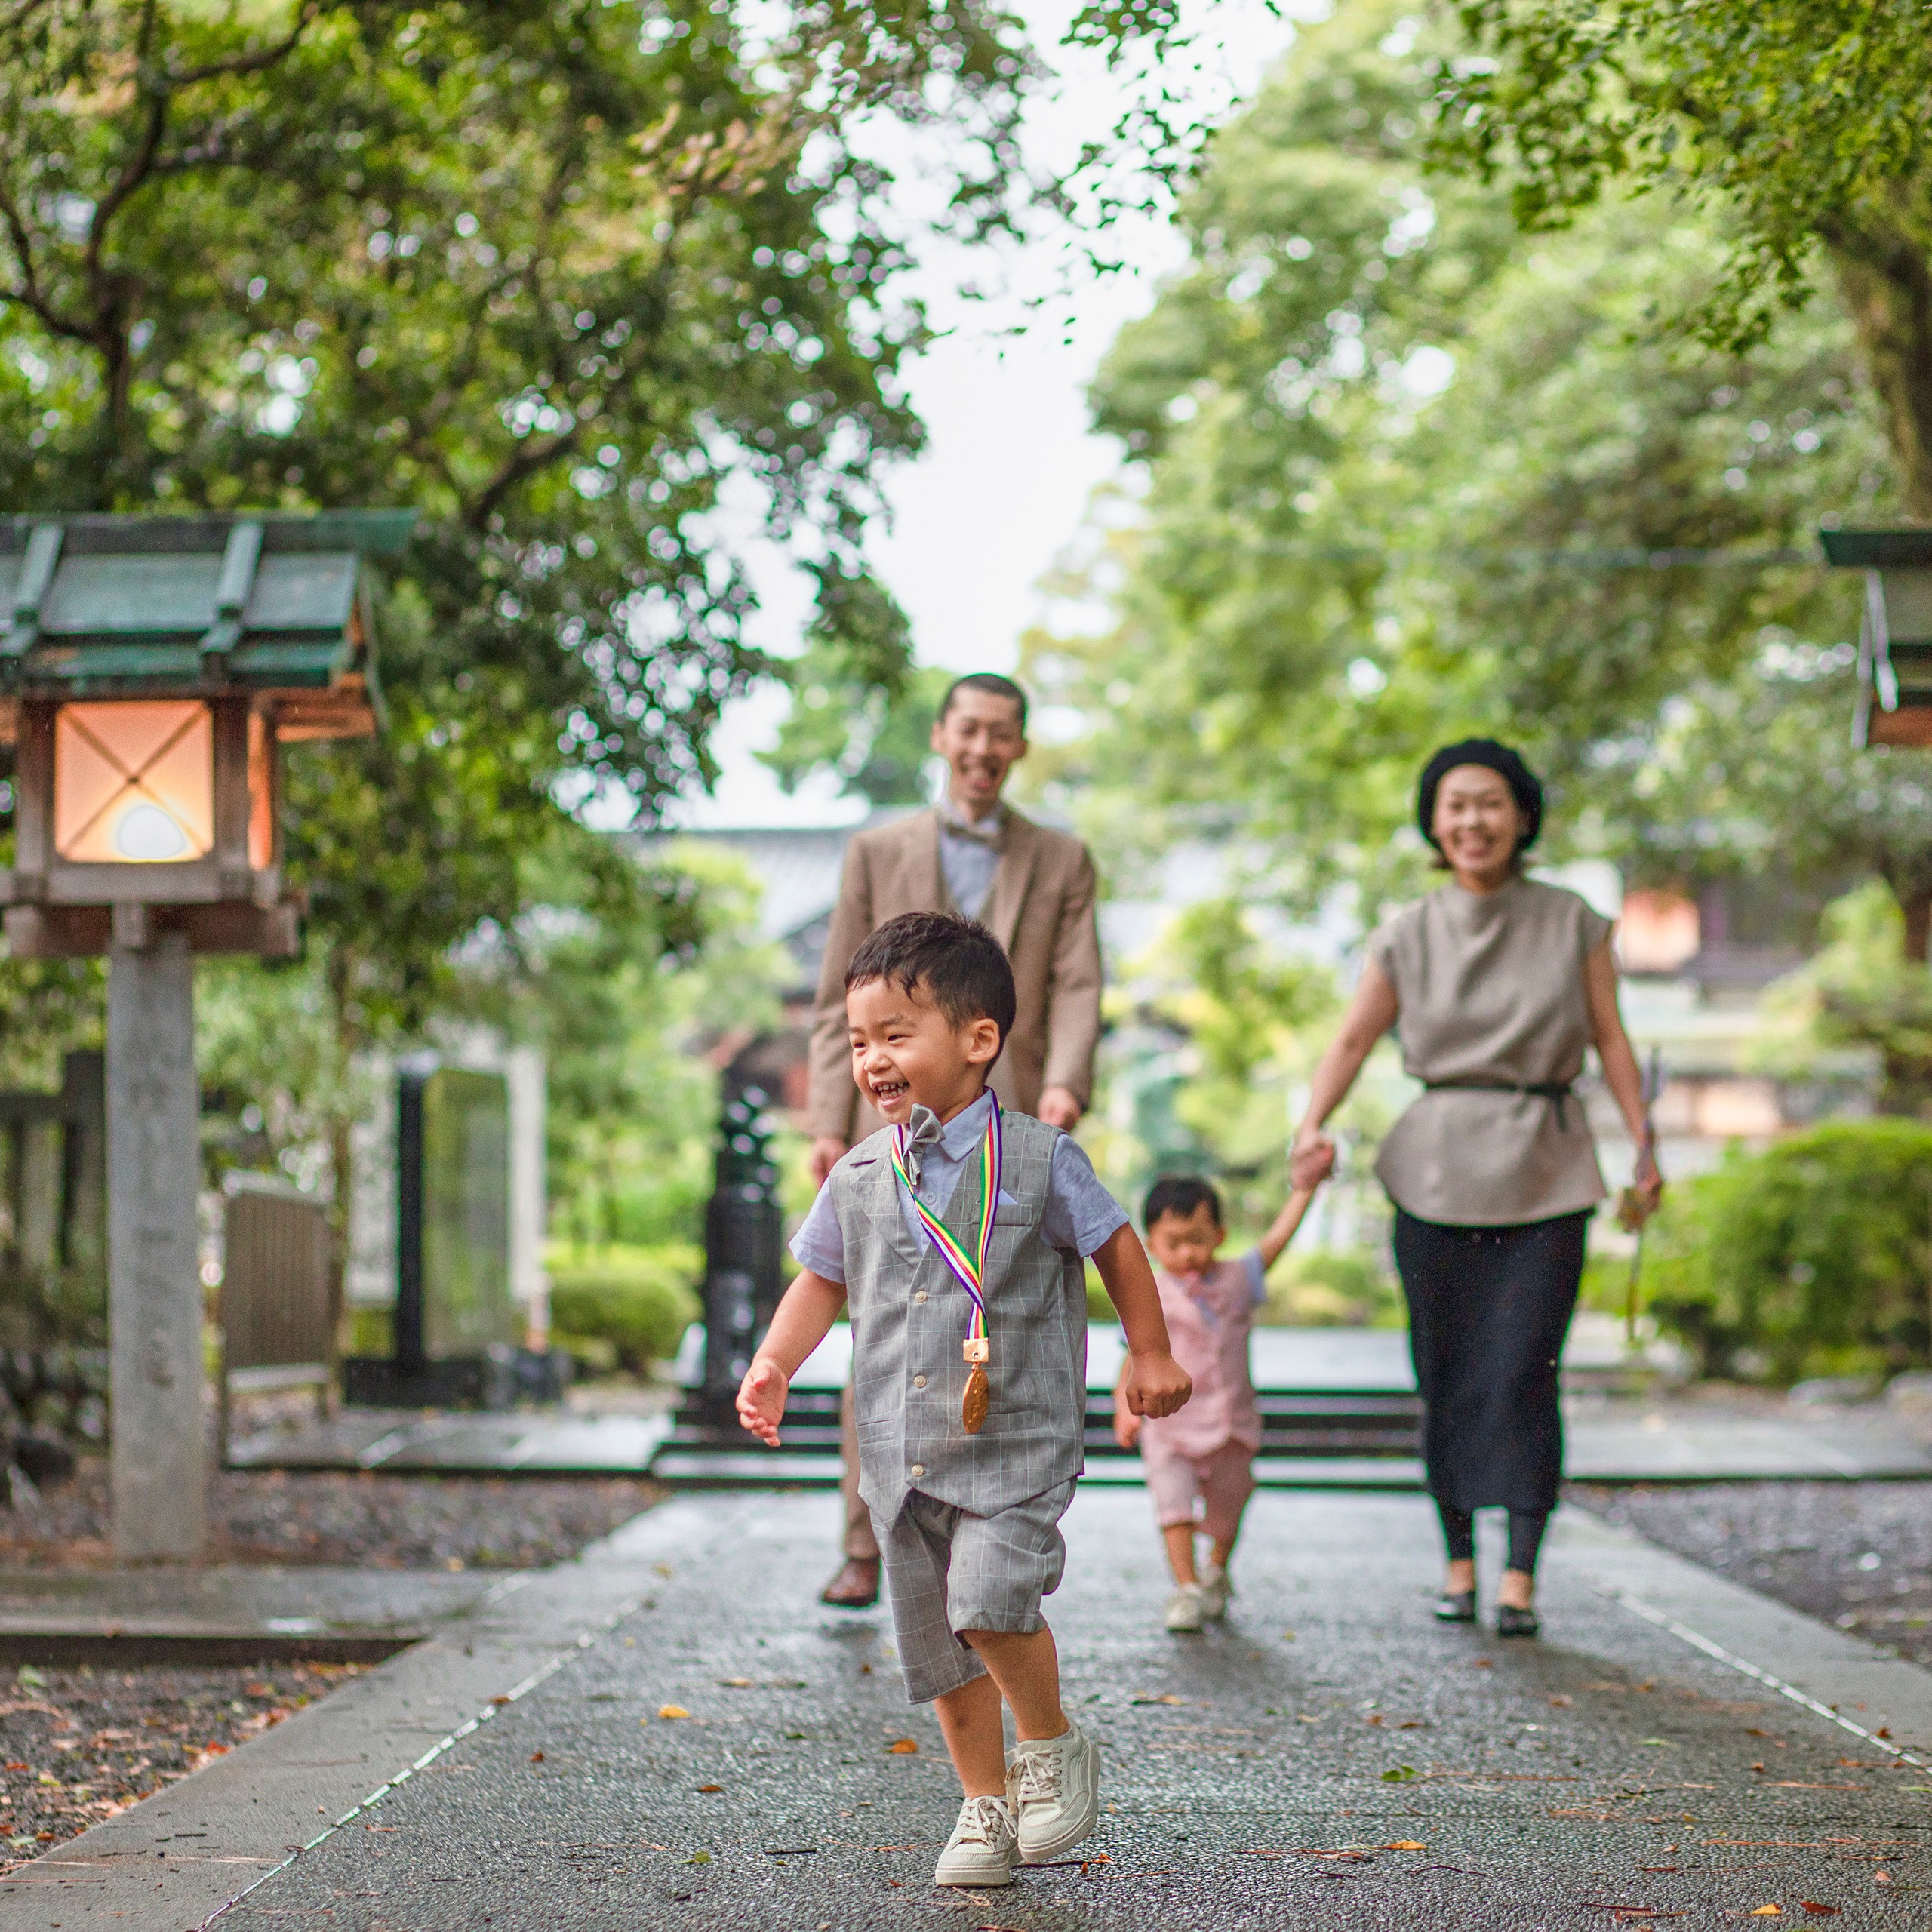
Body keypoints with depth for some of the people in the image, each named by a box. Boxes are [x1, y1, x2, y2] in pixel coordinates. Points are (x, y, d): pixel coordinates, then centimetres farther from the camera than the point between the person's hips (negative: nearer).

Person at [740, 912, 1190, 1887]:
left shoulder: (1036, 1159, -7)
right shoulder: (859, 1178, 5)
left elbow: (1116, 1246, 5)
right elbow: (822, 1279, 15)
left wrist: (1151, 1355, 10)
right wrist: (774, 1363, 0)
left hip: (1014, 1441, -5)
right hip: (899, 1453, 5)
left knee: (990, 1601, -23)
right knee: (938, 1640, 10)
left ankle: (1051, 1742, 4)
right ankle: (986, 1806, 26)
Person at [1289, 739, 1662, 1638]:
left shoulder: (1572, 923, 4)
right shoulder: (1409, 935, 5)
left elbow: (1610, 1039, 6)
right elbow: (1354, 1037, -1)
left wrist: (1644, 1145, -1)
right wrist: (1313, 1127, -17)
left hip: (1546, 1174, -1)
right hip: (1438, 1173, 1)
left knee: (1522, 1372, -9)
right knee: (1446, 1375, 3)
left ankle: (1520, 1576, -5)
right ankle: (1458, 1558, 17)